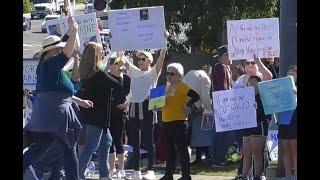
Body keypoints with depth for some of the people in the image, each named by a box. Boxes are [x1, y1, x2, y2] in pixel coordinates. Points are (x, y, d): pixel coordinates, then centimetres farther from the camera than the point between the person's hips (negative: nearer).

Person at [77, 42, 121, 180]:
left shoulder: (85, 73, 2)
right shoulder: (100, 75, -21)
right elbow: (118, 86, -14)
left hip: (88, 114, 9)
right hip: (97, 116, -9)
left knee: (106, 141, 20)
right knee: (90, 147, -6)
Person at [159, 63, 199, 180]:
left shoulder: (182, 86, -10)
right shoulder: (167, 87, 15)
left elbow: (195, 96, -21)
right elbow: (163, 102, 25)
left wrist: (187, 105, -17)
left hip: (179, 122, -9)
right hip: (167, 122, 9)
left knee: (182, 149, -5)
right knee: (170, 150, 14)